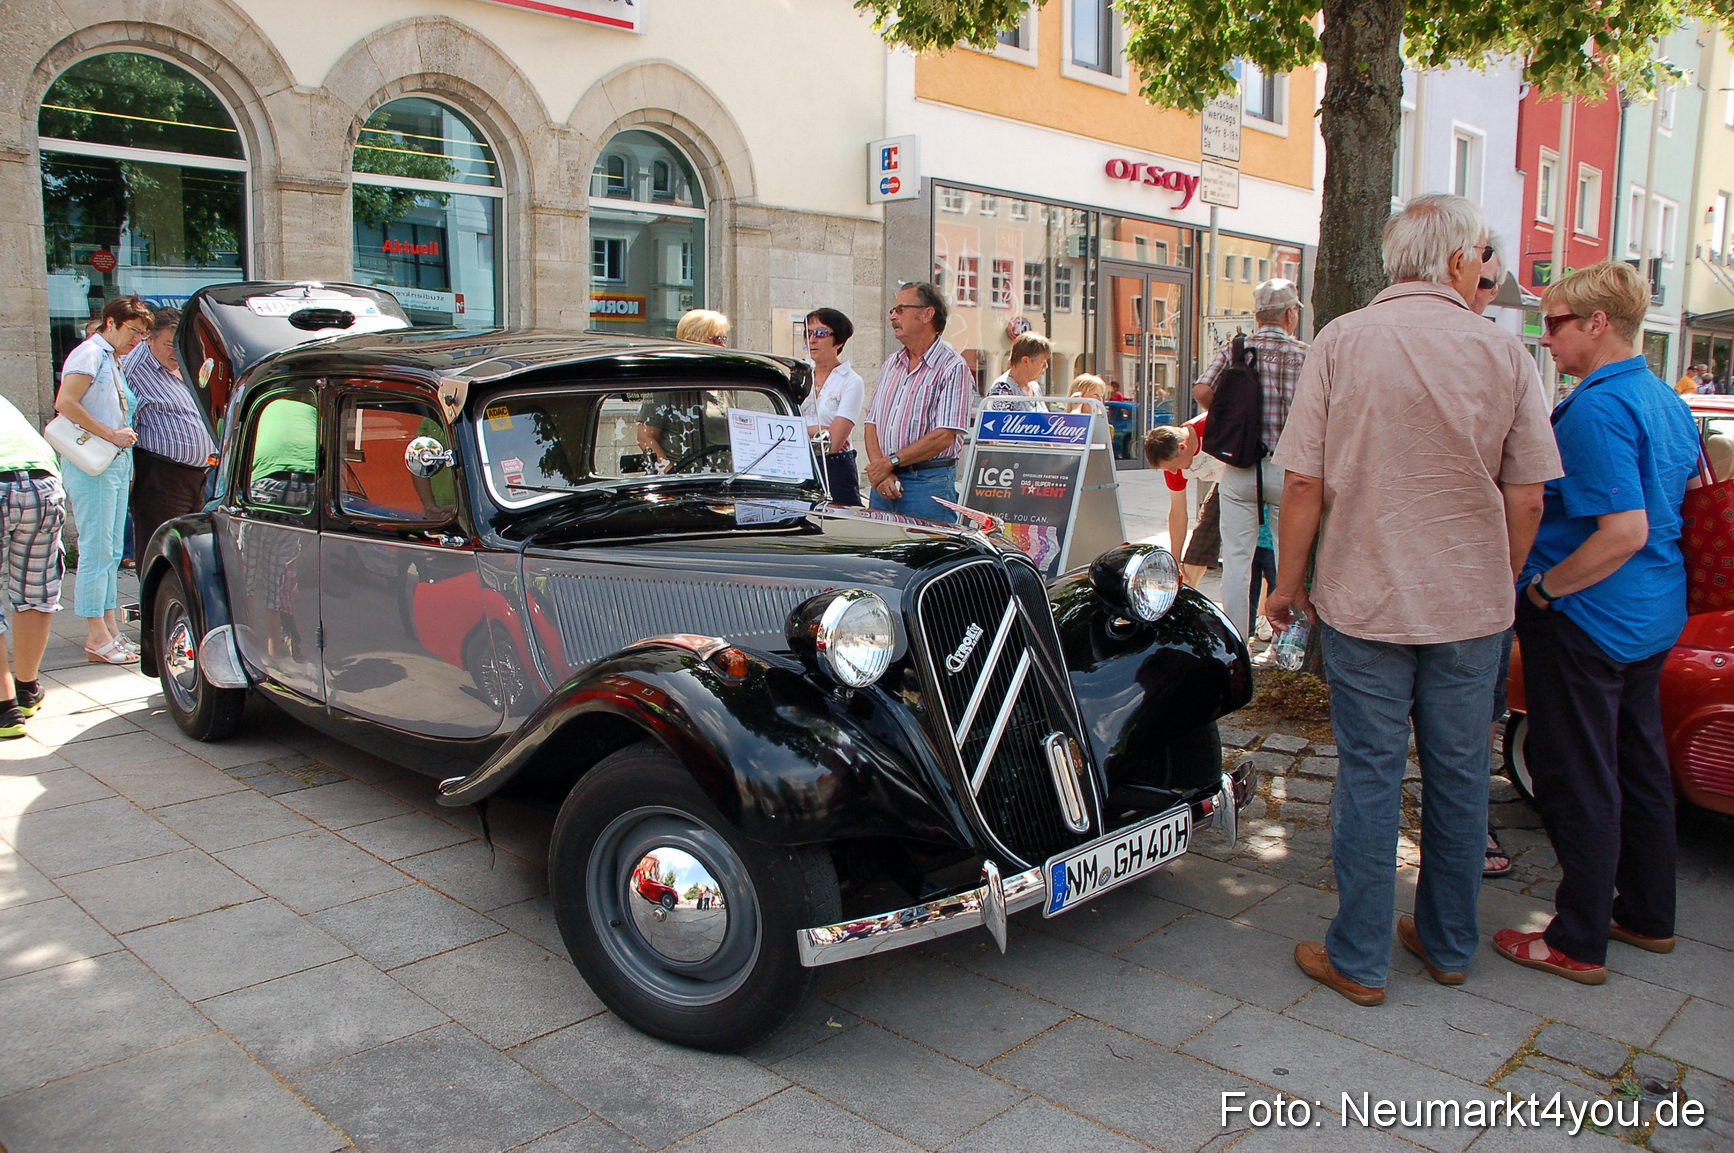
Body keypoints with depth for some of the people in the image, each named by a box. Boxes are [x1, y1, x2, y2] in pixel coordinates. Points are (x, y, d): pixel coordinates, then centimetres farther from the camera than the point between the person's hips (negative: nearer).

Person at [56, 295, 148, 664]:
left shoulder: (114, 360, 20)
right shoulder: (90, 353, -8)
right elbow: (65, 403, -20)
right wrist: (111, 434, -19)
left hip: (117, 463, 9)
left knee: (111, 552, 11)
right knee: (96, 550, -7)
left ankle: (110, 630, 16)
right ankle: (97, 638, -4)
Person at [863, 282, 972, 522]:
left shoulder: (952, 367, -6)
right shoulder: (891, 364, 16)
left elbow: (943, 437, -14)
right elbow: (872, 424, 12)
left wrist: (890, 462, -11)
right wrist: (879, 469, -5)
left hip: (928, 484, -6)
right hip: (884, 483, 6)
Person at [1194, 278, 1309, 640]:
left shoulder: (1233, 349, 2)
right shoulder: (1305, 354, -2)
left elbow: (1201, 390, -11)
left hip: (1239, 469, 1)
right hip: (1287, 467, -1)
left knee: (1236, 558, 6)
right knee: (1288, 559, 10)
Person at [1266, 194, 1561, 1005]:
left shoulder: (1341, 341, -6)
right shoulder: (1504, 353, -2)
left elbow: (1303, 483, -8)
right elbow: (1527, 497, 0)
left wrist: (1289, 582, 4)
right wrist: (1499, 584, 16)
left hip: (1364, 599, -1)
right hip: (1471, 604, 2)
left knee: (1370, 775, 6)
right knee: (1459, 776, 14)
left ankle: (1358, 960, 15)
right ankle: (1448, 944, 29)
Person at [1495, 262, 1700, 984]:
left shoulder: (1595, 409, -21)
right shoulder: (1668, 402, 9)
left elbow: (1624, 530, -27)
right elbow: (1682, 495, 22)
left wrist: (1541, 589, -18)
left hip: (1586, 620, -10)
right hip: (1655, 618, 10)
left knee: (1578, 781, 1)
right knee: (1639, 766, 19)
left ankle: (1579, 943, 12)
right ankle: (1648, 916, 33)